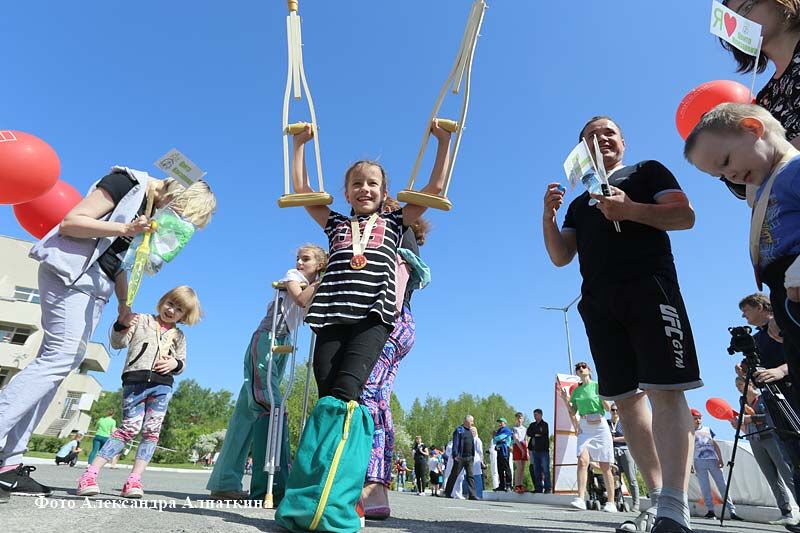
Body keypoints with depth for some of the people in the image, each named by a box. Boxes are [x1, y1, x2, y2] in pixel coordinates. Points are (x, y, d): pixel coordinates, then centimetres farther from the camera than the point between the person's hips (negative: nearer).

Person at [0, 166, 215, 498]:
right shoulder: (128, 182, -8)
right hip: (71, 271, -8)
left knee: (58, 361, 2)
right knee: (62, 356, -18)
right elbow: (70, 222, -12)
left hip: (98, 285, 8)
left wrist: (123, 303, 9)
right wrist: (125, 228, -24)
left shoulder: (156, 214, 16)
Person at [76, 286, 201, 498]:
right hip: (135, 381, -3)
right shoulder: (141, 320, 9)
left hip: (162, 386, 3)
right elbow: (118, 343, 3)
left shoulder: (178, 335, 17)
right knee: (130, 428, -7)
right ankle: (90, 474, 0)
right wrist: (122, 324, -16)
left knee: (151, 432, 0)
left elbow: (182, 362, 18)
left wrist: (175, 363, -6)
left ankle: (134, 480, 4)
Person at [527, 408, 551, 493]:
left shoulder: (544, 424, 1)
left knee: (545, 470, -5)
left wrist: (533, 433, 1)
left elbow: (542, 433, -12)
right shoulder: (532, 424, 17)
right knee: (536, 470, 7)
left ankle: (547, 487, 0)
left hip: (543, 450, -5)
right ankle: (538, 488, 12)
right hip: (535, 450, 6)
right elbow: (528, 433, 4)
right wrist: (537, 434, -6)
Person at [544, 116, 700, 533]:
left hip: (649, 286, -5)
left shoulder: (647, 171, 16)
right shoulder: (579, 202, 27)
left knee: (665, 390, -14)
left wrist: (630, 209, -15)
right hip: (599, 302, 5)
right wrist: (548, 216, -1)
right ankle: (657, 499, 9)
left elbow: (685, 215, 1)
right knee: (625, 398, 2)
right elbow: (560, 257, 16)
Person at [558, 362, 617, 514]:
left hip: (600, 426, -3)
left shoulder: (597, 385, 2)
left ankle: (611, 502, 10)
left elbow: (608, 408, -1)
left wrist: (601, 394, -16)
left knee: (605, 466, 1)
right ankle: (580, 498, -20)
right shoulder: (576, 391, 14)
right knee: (582, 460, -15)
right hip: (584, 427, 3)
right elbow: (572, 412, 14)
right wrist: (564, 398, 1)